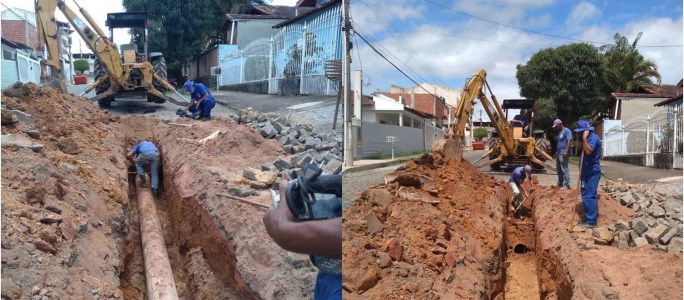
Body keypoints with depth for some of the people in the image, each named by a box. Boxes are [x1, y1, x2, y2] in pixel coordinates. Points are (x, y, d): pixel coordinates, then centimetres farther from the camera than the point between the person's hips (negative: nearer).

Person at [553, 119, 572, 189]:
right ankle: (560, 184, 22)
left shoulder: (567, 131, -8)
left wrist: (566, 151, -27)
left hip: (563, 154, -10)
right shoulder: (560, 132, 21)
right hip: (558, 153, 10)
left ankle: (566, 185, -8)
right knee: (558, 170, 14)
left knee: (564, 169, -10)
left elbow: (569, 141, -18)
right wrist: (556, 153, 28)